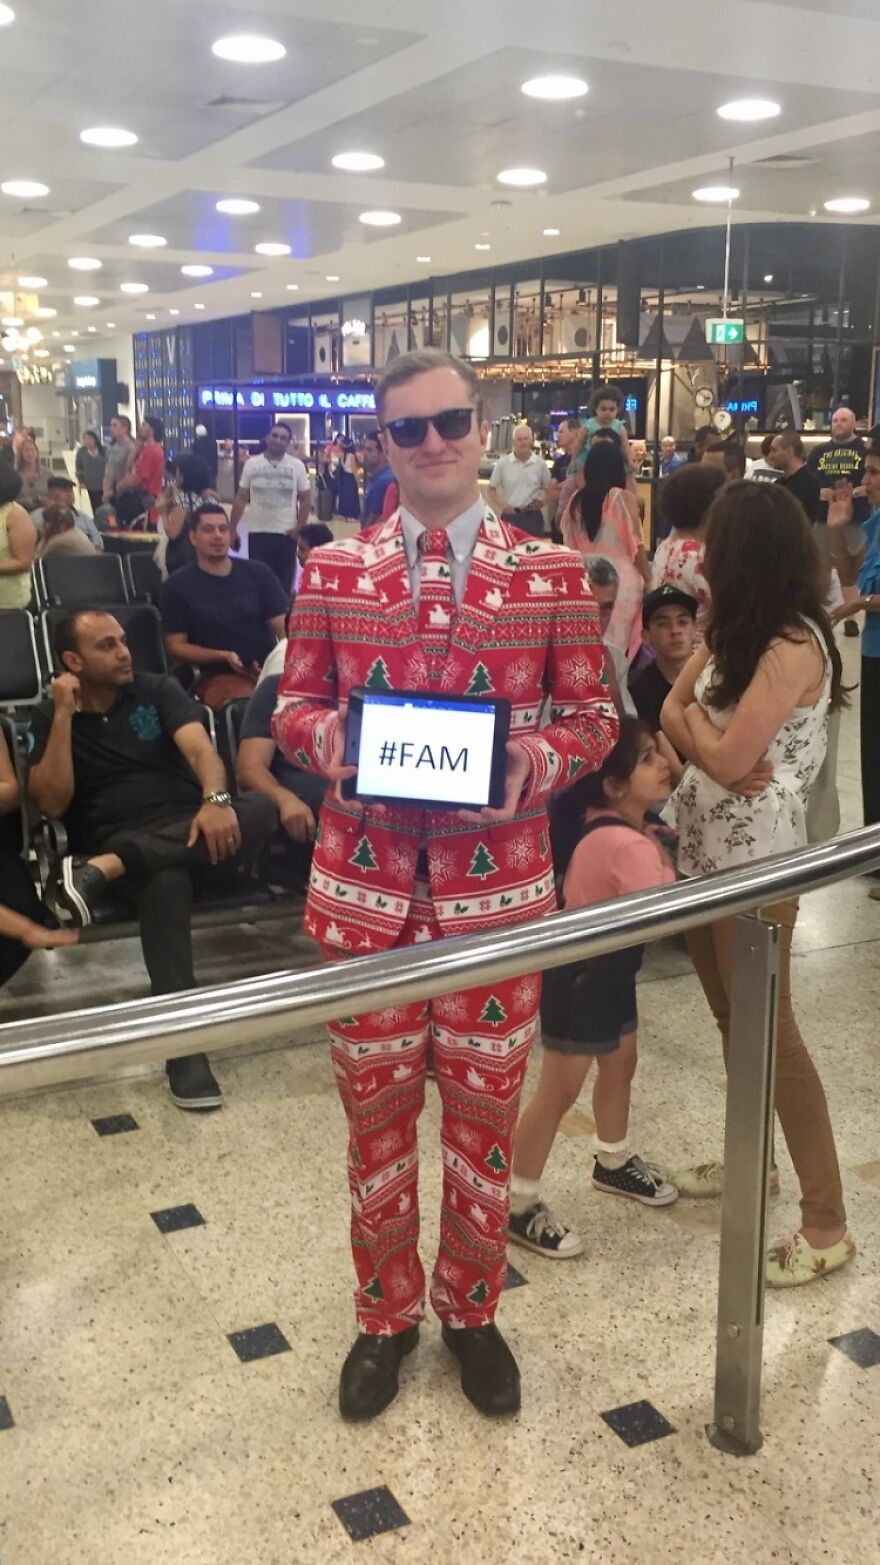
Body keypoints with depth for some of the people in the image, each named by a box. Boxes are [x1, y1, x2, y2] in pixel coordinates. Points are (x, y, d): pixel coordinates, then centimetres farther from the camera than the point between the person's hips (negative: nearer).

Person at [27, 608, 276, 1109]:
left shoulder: (158, 689, 10)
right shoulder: (50, 718, 9)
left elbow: (199, 748, -8)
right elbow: (51, 803, -5)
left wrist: (215, 799, -30)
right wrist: (65, 714, -10)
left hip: (189, 830, 3)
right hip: (114, 842, -2)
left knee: (258, 810, -32)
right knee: (166, 881, -40)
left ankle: (108, 869, -39)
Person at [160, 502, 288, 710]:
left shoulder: (258, 573, 9)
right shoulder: (177, 586, 3)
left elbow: (284, 627, 6)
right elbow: (176, 646, 2)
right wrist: (223, 657, -13)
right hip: (219, 676, -2)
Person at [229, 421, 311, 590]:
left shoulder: (297, 466, 2)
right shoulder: (252, 464, 3)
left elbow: (305, 499, 4)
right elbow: (241, 498, 5)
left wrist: (299, 527, -6)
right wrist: (232, 529, 1)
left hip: (286, 533, 0)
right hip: (257, 532, 0)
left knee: (284, 582, 8)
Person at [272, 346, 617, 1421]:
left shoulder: (553, 573, -1)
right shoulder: (330, 571, 2)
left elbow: (592, 715, 4)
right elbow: (292, 707, 7)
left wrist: (539, 760, -16)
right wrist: (327, 738, -15)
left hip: (497, 884, 0)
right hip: (364, 881, 1)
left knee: (483, 1106, 13)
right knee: (376, 1104, 13)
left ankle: (472, 1309, 37)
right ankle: (386, 1314, 36)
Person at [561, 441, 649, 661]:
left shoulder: (577, 500, 4)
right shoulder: (623, 497, -6)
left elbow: (570, 543, 8)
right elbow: (636, 544, -4)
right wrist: (647, 579, 5)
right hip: (620, 580, -4)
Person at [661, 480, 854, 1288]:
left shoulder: (793, 647, -20)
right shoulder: (736, 631, 9)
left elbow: (726, 759, -24)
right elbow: (672, 712, 4)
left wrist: (695, 720, -5)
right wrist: (709, 741, -15)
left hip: (754, 858, -9)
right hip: (704, 846, 9)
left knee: (769, 1029, -3)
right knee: (731, 1017, 18)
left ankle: (826, 1222, 7)